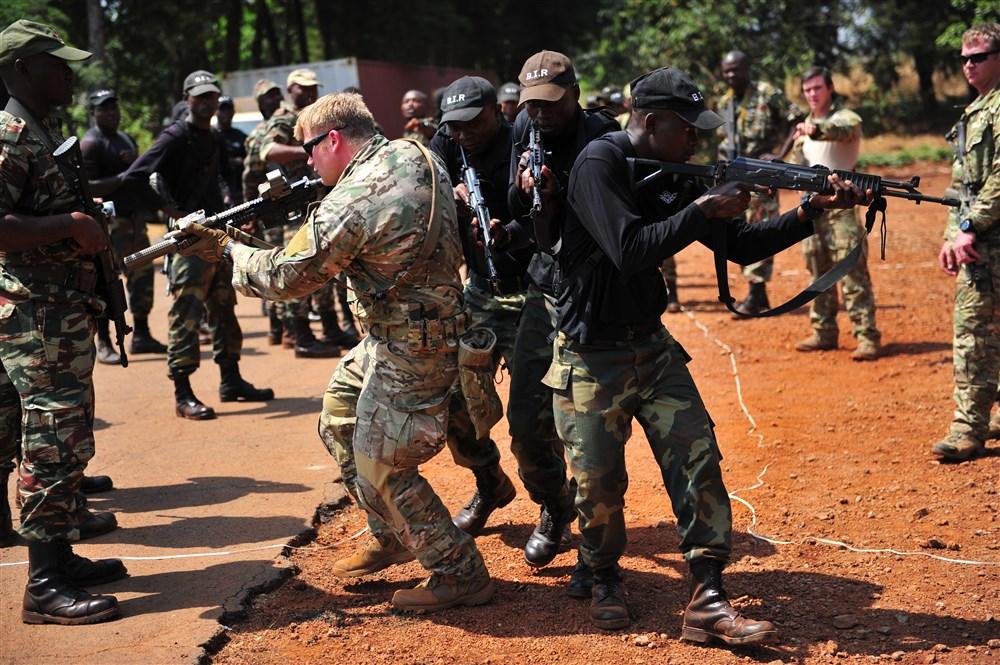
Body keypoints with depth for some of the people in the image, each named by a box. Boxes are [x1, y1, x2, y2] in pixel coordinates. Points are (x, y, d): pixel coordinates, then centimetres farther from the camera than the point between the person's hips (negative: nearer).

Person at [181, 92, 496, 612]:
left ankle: (460, 575, 9)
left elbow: (286, 276, -16)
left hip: (409, 351, -10)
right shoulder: (414, 154, 2)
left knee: (380, 468, -1)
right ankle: (391, 537, 32)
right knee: (338, 422, 21)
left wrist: (229, 250, 2)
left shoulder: (351, 203, -24)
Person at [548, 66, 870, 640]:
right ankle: (601, 576, 30)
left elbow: (740, 245, 8)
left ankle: (708, 602, 0)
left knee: (698, 461, -4)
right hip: (593, 357, -6)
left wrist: (812, 211, -2)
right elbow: (630, 251, -28)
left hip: (652, 346, 7)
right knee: (601, 483, 1)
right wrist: (703, 210, -21)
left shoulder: (673, 178, 5)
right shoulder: (600, 163, -16)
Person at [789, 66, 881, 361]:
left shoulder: (847, 118, -7)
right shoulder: (806, 124, 16)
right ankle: (824, 332, 20)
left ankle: (867, 337, -9)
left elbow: (843, 129, -32)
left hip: (841, 206, -7)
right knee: (818, 273, 12)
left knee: (853, 273, -10)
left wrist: (815, 129, -52)